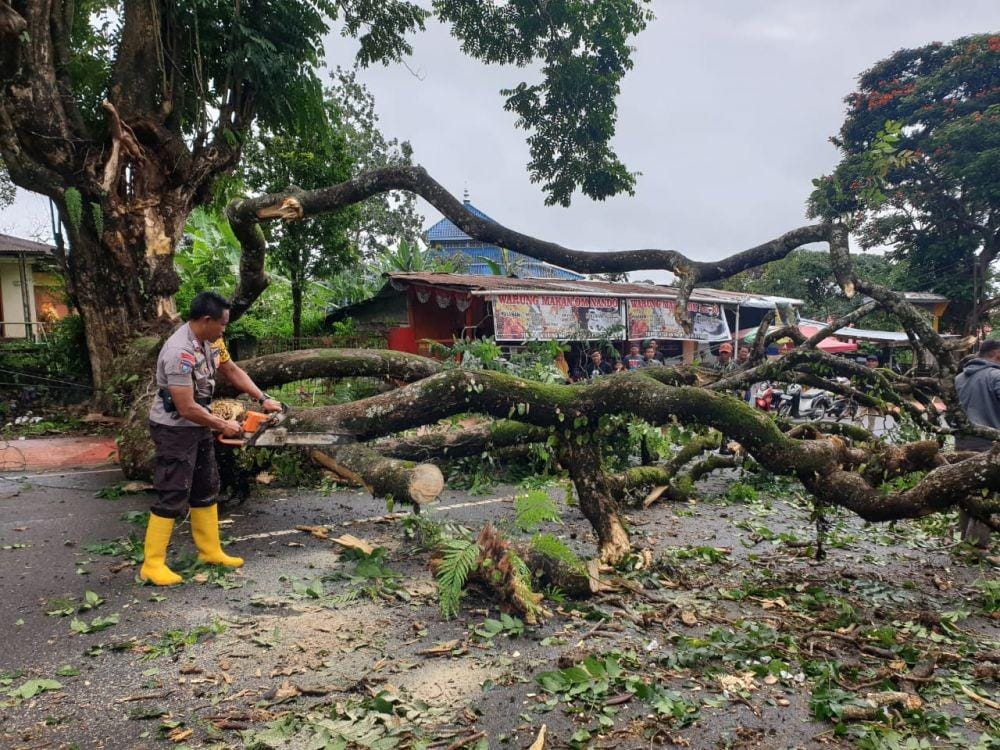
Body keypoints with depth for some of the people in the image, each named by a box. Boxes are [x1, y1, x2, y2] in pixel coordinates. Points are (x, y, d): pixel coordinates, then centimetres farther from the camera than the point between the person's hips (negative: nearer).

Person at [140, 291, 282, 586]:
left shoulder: (211, 340, -3)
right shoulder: (179, 353, -30)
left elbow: (231, 370, 12)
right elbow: (187, 409, -29)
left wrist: (263, 399, 3)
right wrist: (223, 426, -15)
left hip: (199, 426, 9)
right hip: (174, 430, -9)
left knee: (206, 489, 14)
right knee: (173, 495, -5)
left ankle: (210, 551, 25)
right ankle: (152, 564, 6)